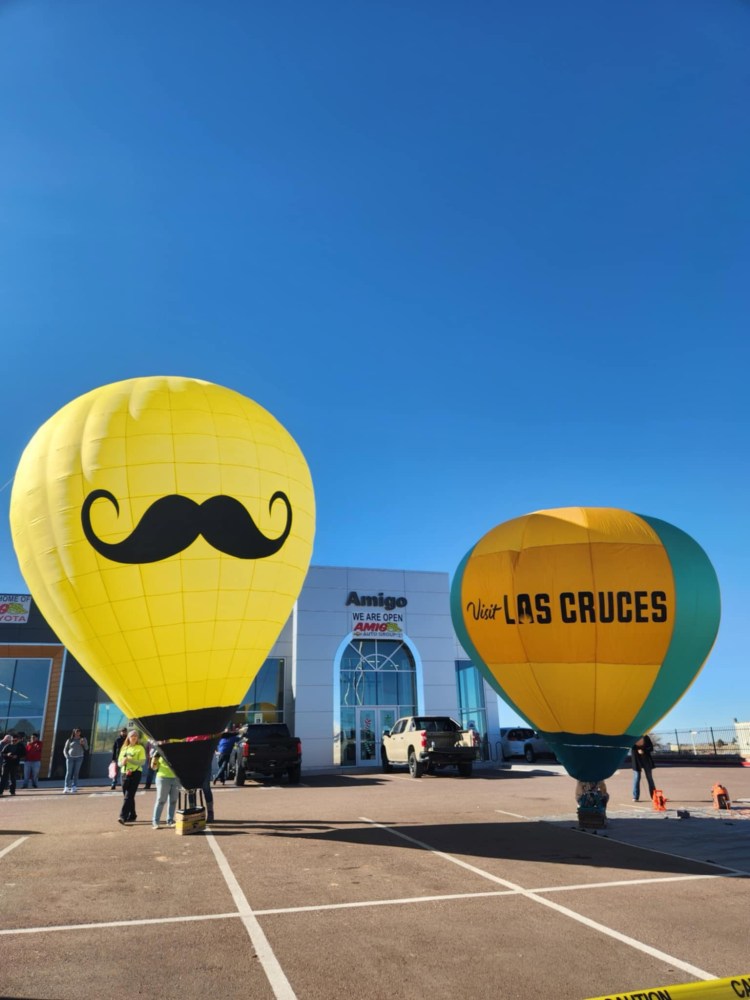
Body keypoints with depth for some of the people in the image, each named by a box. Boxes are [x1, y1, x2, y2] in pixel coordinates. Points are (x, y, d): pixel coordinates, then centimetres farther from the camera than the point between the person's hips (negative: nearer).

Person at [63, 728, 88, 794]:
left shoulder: (83, 739, 12)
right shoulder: (69, 740, 9)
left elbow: (86, 748, 9)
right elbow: (65, 750, 12)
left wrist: (83, 744, -10)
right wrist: (67, 756, -3)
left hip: (79, 758, 0)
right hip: (70, 758, 0)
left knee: (76, 773, -4)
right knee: (69, 772, -8)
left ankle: (74, 788, -4)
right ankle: (66, 788, -9)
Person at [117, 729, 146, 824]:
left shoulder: (140, 748, -1)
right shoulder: (124, 748, 14)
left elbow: (142, 762, -11)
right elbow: (119, 762, 12)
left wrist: (129, 760, -20)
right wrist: (122, 762, -12)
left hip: (135, 773, -5)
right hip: (124, 773, 5)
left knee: (128, 796, -12)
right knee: (127, 796, 10)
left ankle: (123, 817, -15)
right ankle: (132, 816, 22)